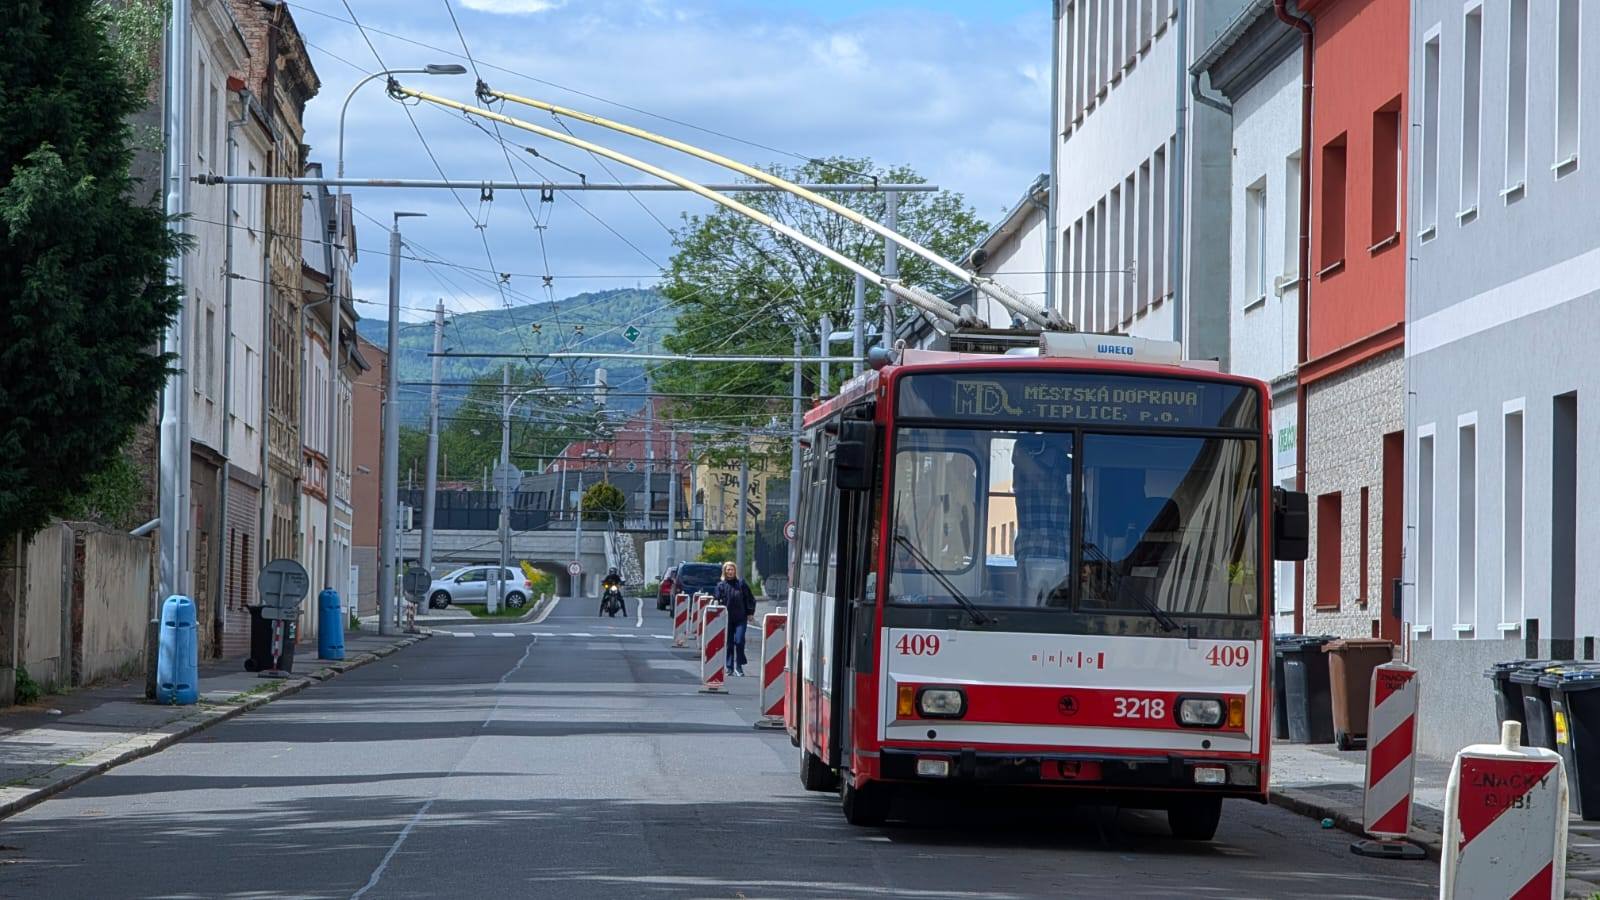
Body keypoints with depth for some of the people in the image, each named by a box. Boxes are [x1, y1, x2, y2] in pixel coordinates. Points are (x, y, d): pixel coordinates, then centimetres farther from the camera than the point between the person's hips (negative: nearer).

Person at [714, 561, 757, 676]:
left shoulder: (741, 583, 2)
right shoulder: (721, 585, 3)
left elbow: (750, 598, 5)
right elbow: (717, 601, 2)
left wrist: (750, 613, 1)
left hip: (740, 618, -1)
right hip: (727, 618, 1)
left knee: (739, 641, -8)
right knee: (729, 643, 5)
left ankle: (739, 666, 3)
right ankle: (729, 667, 14)